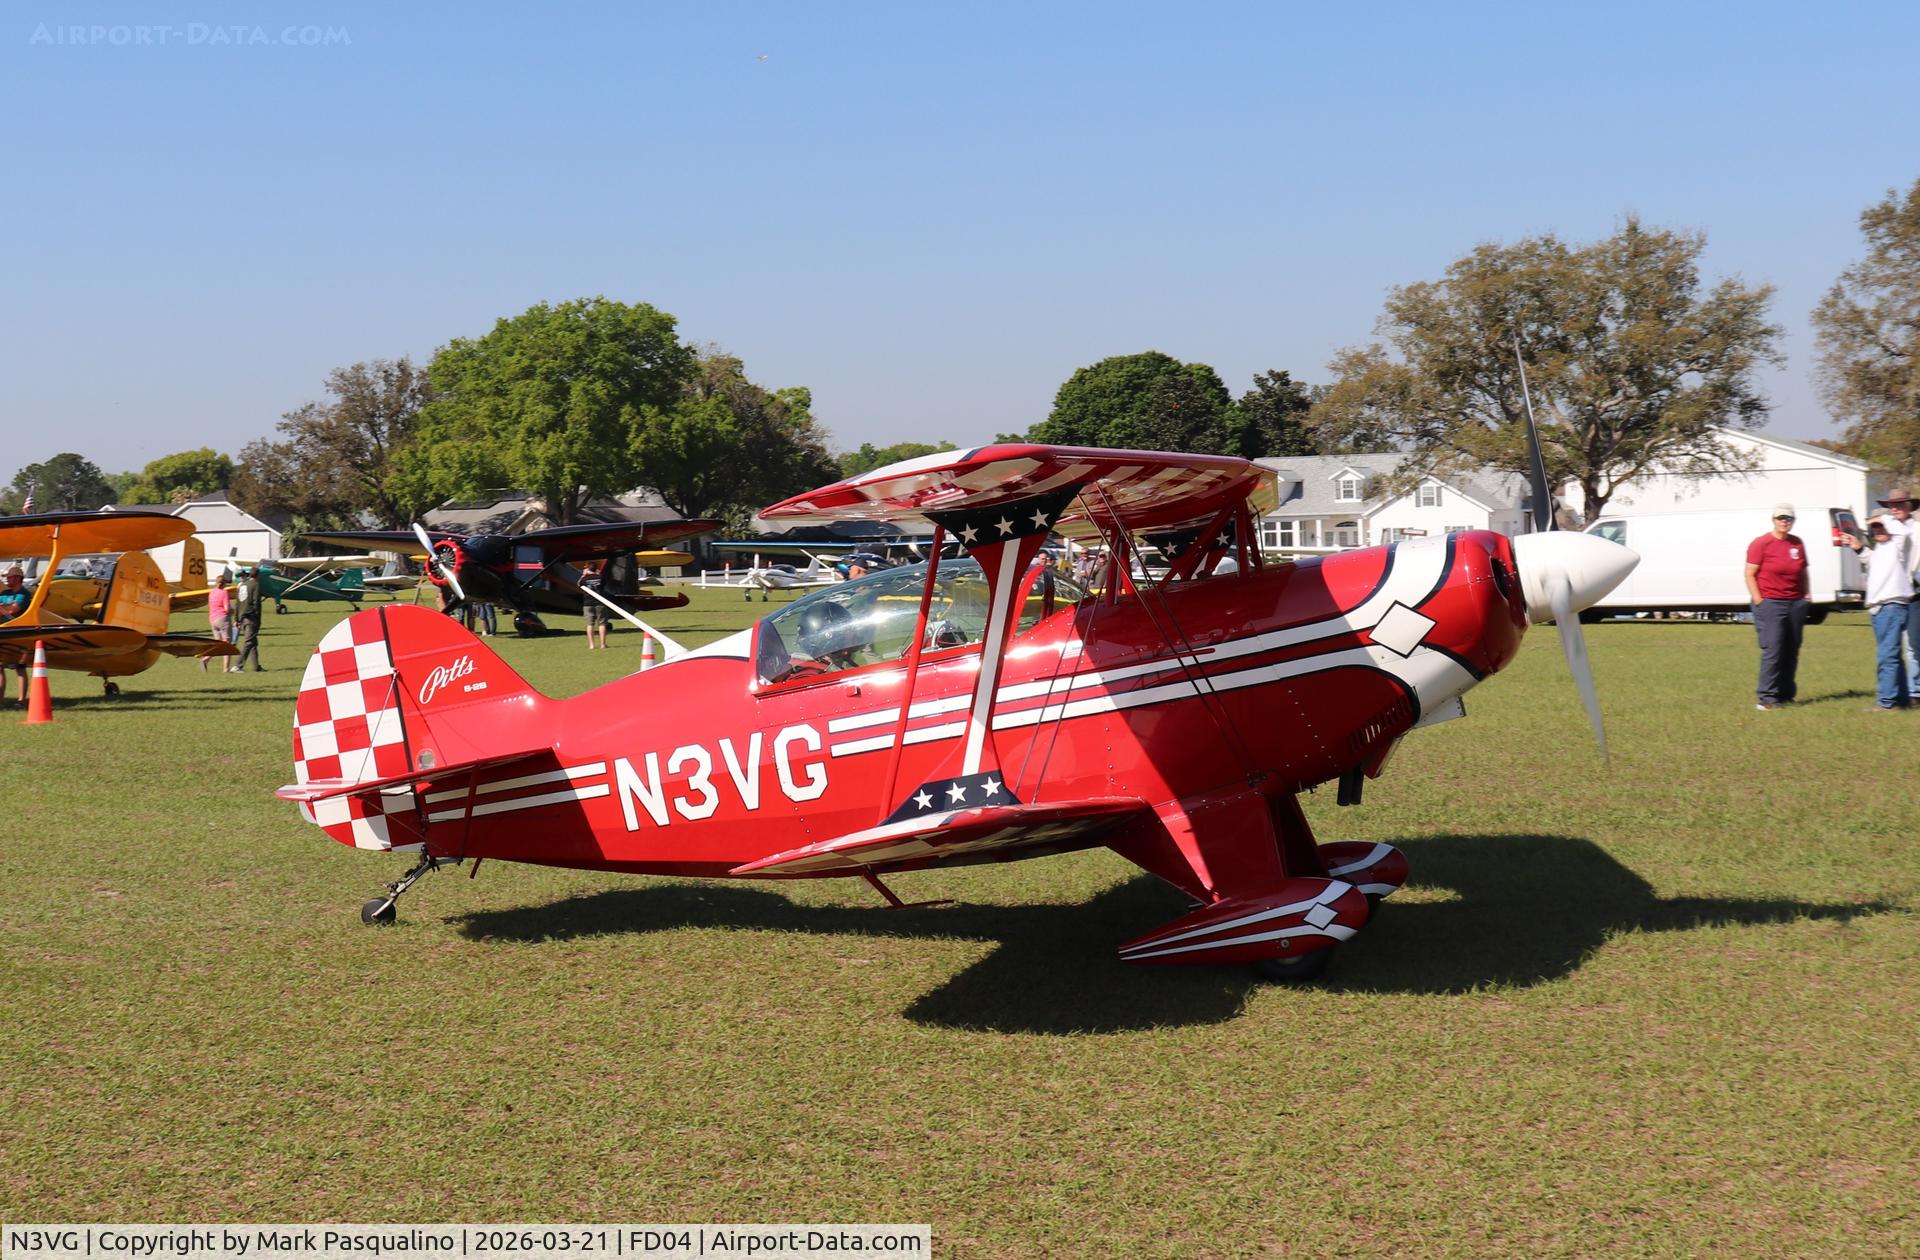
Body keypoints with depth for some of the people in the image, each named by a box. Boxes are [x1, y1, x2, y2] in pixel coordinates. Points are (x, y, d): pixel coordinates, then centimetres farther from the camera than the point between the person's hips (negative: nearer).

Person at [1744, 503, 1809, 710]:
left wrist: (1806, 594, 13)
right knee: (1772, 650, -12)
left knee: (1792, 651, 7)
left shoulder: (1797, 543, 12)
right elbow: (1750, 574, -6)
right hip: (1770, 603, -6)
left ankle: (1786, 694, 15)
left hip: (1796, 603, 6)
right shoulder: (1761, 543, -5)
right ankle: (1766, 697, -10)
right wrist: (1758, 601, -12)